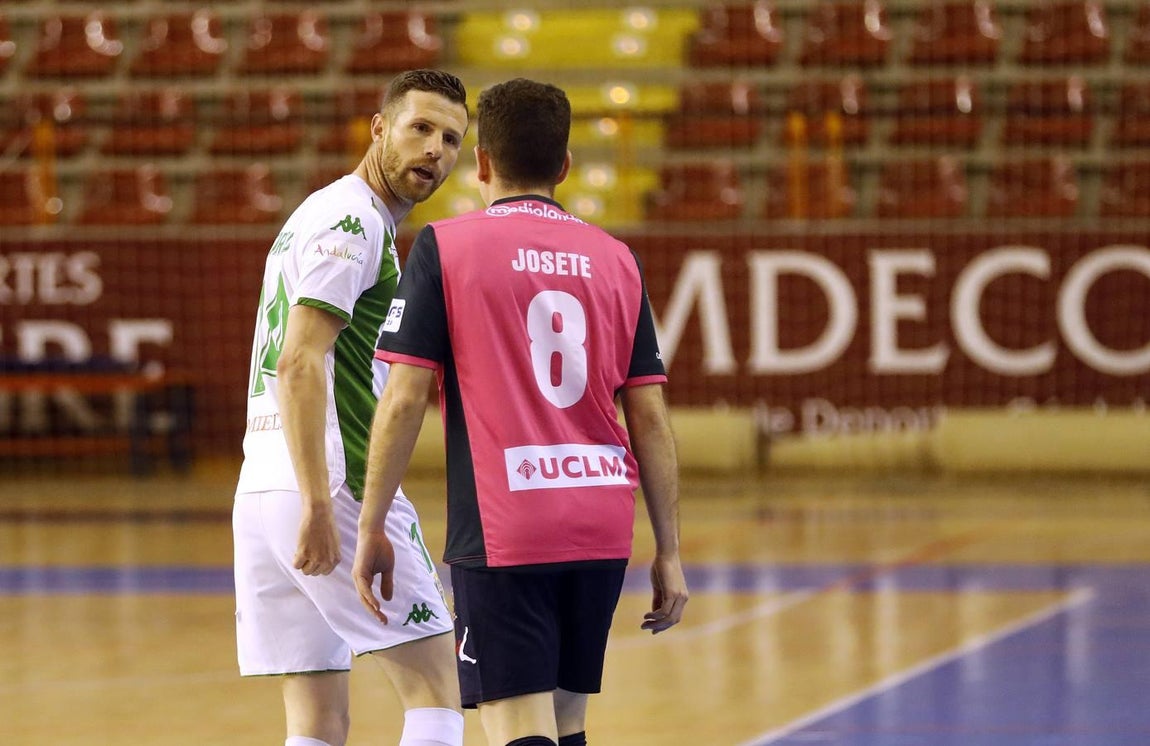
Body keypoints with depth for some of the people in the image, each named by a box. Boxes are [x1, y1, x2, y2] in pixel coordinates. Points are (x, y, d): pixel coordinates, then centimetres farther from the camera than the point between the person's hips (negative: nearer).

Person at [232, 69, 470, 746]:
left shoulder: (313, 217, 24)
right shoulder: (351, 221, -8)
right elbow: (299, 365, -18)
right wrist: (318, 504, -24)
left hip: (259, 495, 9)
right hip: (332, 487, -9)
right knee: (436, 687, -4)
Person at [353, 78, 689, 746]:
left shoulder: (444, 247, -1)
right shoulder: (615, 259, 10)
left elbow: (404, 400, -7)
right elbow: (651, 420, 7)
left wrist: (372, 528, 0)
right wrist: (669, 552, 11)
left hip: (501, 532, -5)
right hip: (603, 528, 5)